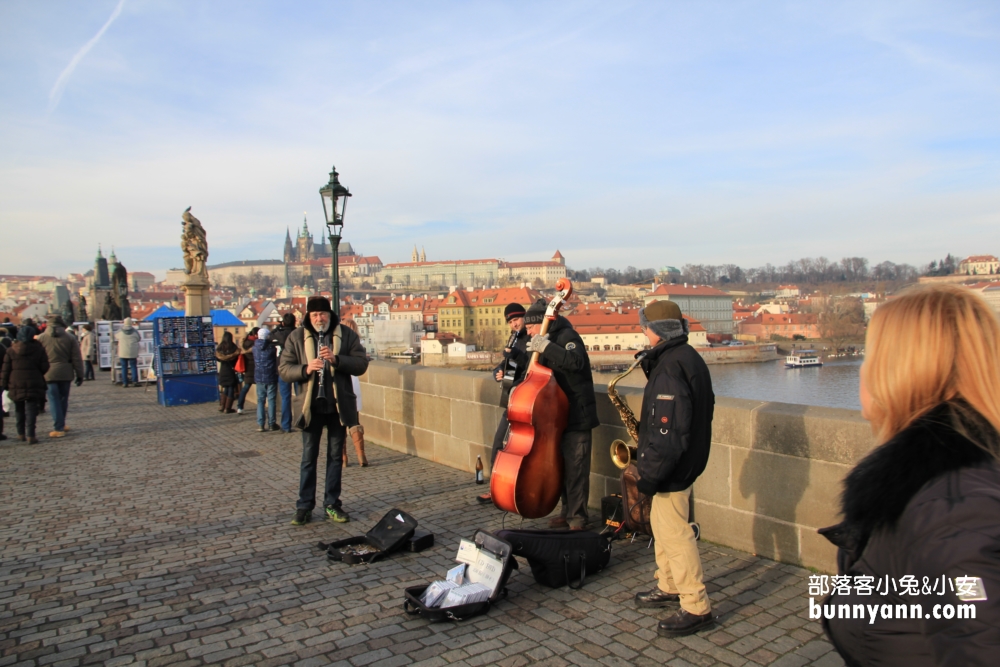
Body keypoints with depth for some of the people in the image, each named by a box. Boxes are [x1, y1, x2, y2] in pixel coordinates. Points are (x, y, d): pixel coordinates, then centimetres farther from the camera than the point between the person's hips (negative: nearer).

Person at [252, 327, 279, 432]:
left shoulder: (255, 346, 1)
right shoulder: (271, 346, -10)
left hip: (259, 377, 3)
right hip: (271, 377, -3)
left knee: (260, 400, 8)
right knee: (271, 400, 3)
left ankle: (260, 424, 5)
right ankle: (271, 424, 4)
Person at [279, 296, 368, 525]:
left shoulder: (347, 335, 0)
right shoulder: (296, 337, 1)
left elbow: (361, 364, -6)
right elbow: (283, 368, -2)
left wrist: (336, 359, -22)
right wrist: (305, 369, -21)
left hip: (339, 405, 1)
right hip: (311, 406, 0)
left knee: (336, 456, 10)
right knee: (309, 457, 7)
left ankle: (332, 504, 21)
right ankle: (304, 506, 17)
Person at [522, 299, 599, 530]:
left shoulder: (566, 336, -13)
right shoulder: (550, 339, 14)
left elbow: (576, 362, -33)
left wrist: (547, 347, -36)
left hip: (576, 416, -9)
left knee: (575, 468, -4)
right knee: (561, 467, 14)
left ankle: (578, 517, 6)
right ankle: (567, 512, 26)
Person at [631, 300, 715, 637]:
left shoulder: (670, 366, -24)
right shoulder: (687, 357, 9)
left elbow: (670, 431, -28)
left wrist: (650, 475, -23)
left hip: (674, 466, -11)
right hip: (686, 457, 11)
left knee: (675, 533, -1)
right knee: (662, 523, 22)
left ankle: (697, 608, 11)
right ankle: (669, 586, 36)